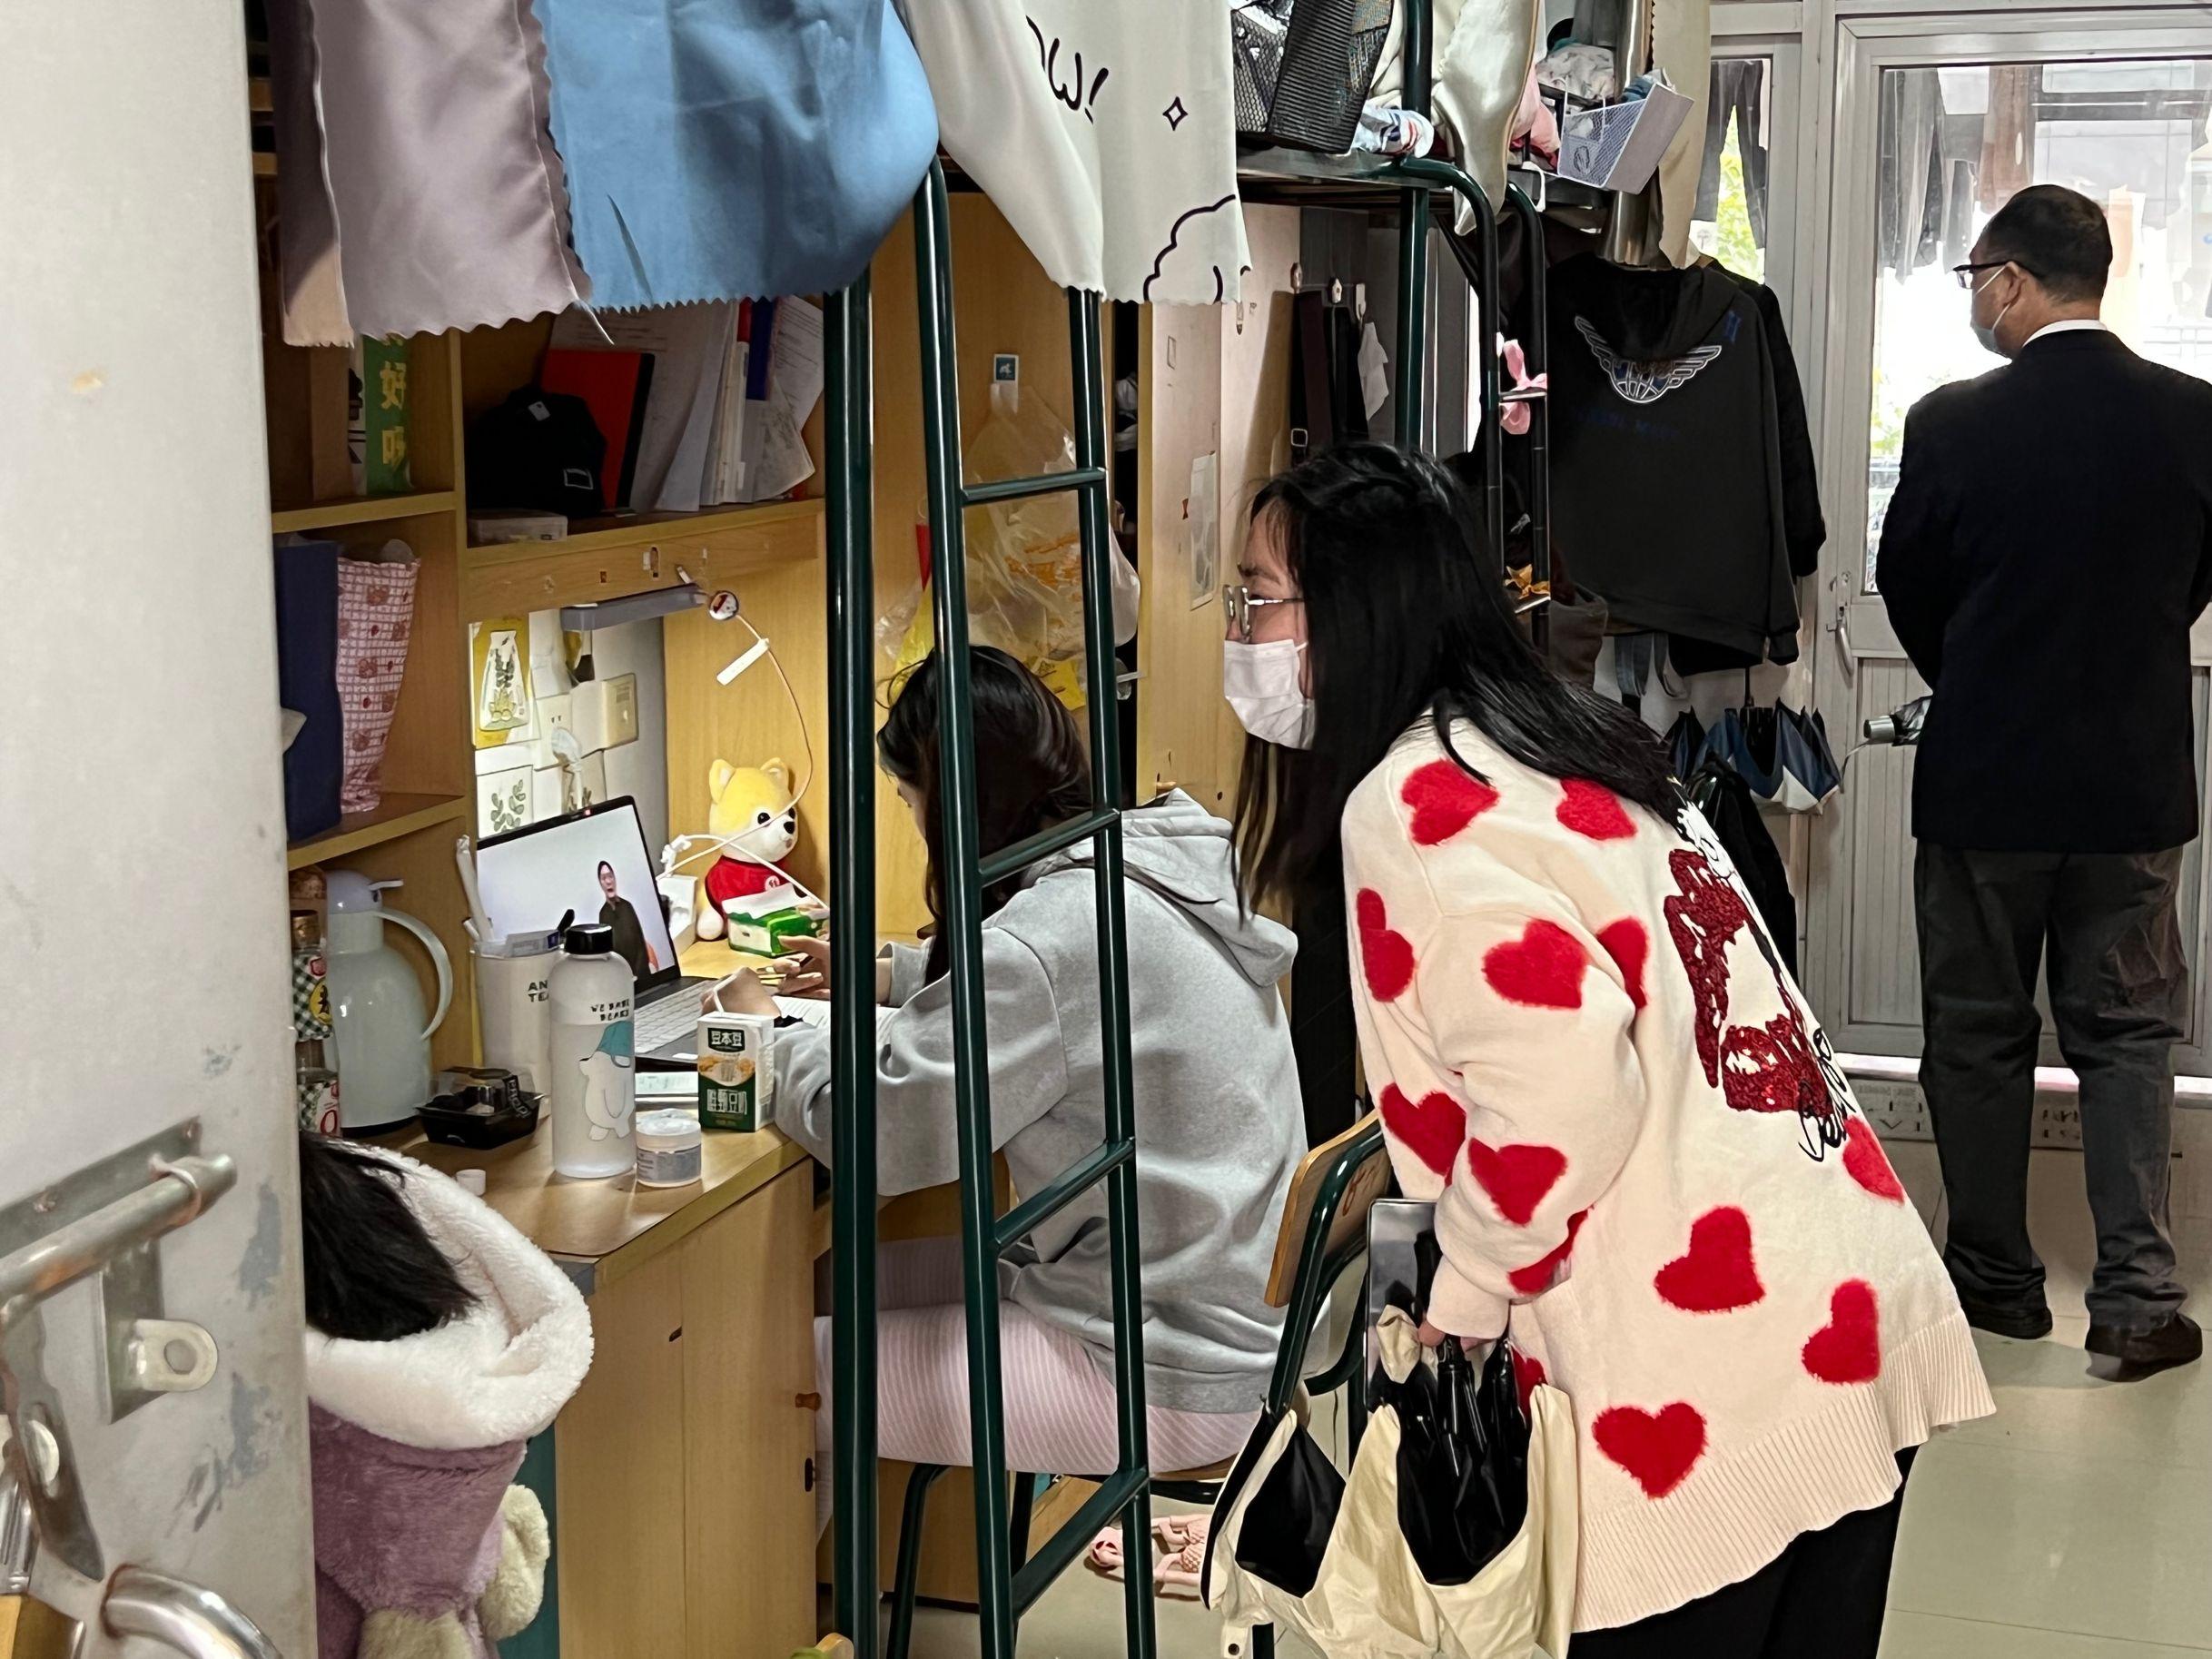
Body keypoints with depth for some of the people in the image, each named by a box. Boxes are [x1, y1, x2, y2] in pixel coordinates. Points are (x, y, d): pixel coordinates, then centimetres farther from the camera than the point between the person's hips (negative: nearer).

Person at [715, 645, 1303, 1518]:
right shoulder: (1146, 873, 4)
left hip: (1168, 1375, -10)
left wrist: (771, 1035, -5)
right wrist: (890, 970, 30)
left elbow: (883, 1135, -23)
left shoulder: (1054, 932, -26)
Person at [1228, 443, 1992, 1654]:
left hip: (1714, 1387, -9)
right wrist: (1407, 1161, 17)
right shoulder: (1558, 745, 15)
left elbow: (1558, 1076, -24)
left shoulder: (1412, 801, -12)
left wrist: (1459, 1303, -10)